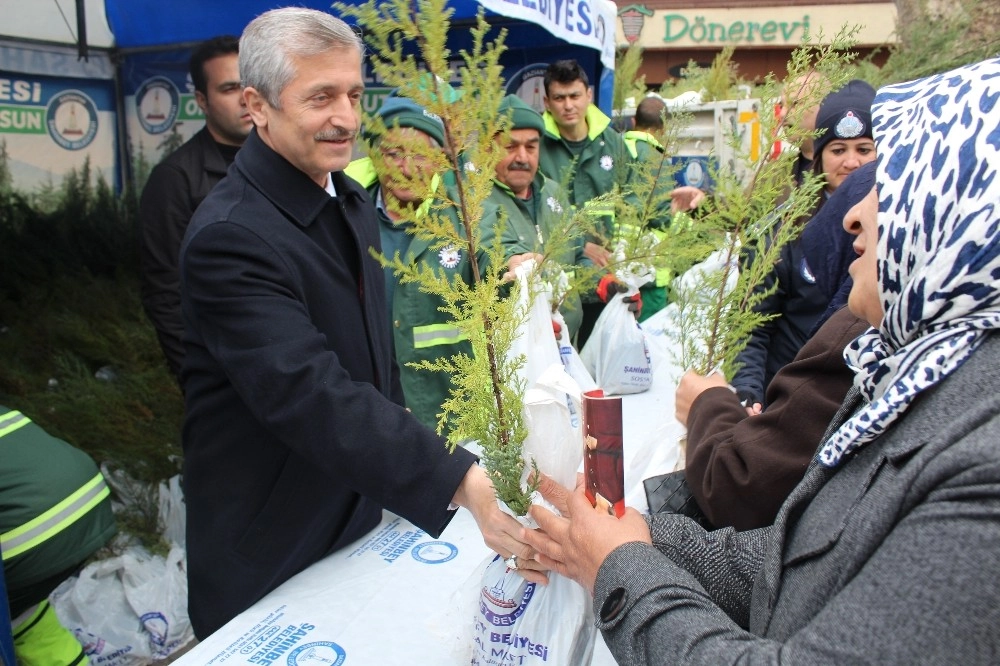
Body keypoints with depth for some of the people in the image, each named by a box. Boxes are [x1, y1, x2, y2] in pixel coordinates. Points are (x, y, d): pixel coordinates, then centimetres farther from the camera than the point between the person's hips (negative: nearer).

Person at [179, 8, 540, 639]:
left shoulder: (351, 201, 3)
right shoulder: (229, 237, -26)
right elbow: (312, 395, -37)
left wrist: (398, 420, 15)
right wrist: (463, 482, -43)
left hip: (362, 510, 8)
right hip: (271, 555, -7)